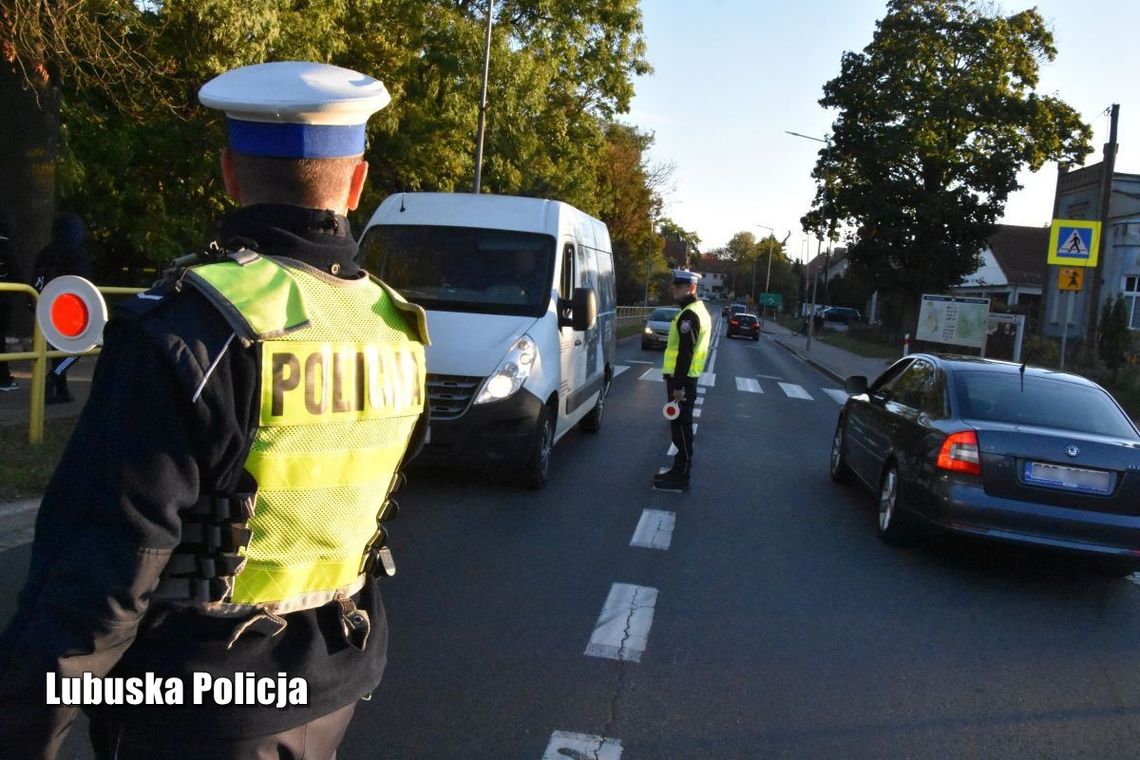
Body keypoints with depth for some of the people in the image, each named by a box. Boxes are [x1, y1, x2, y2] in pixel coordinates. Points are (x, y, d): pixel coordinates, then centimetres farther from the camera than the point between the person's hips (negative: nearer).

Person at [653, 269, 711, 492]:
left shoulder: (689, 315, -17)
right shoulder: (696, 310, 17)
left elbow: (685, 353, -23)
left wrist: (678, 385, -24)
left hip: (681, 379, -11)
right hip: (686, 378, 11)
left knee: (681, 427, -5)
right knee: (680, 426, 16)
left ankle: (681, 478, 0)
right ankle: (679, 470, 24)